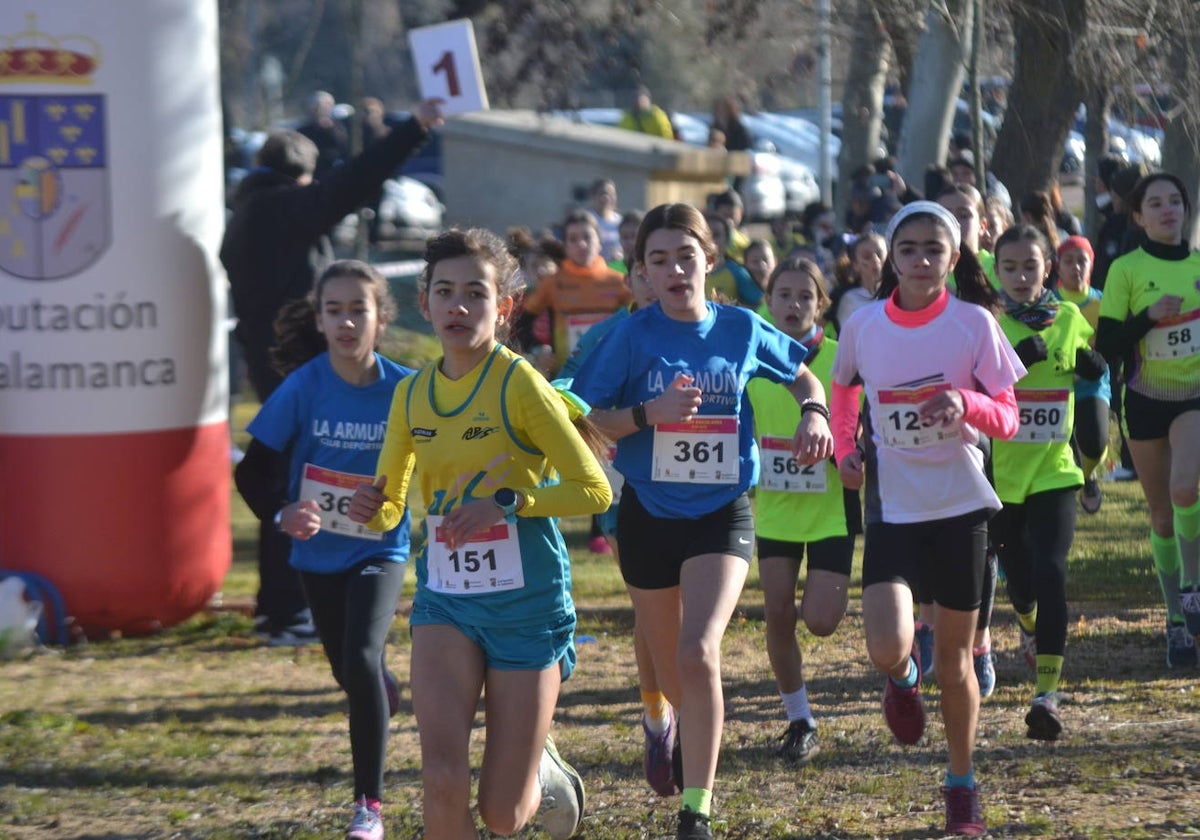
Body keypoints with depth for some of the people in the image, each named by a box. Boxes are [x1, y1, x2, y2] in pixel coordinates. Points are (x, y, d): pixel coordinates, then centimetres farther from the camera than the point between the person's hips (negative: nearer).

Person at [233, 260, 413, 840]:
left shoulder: (403, 390, -16)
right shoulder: (304, 387, -16)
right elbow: (252, 470, -13)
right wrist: (281, 513, -31)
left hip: (379, 549, -2)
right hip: (319, 552, 2)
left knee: (362, 660, -23)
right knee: (348, 671, 19)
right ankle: (386, 692, 60)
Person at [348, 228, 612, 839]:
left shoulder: (519, 385, -12)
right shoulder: (412, 395, 4)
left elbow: (593, 490, -12)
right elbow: (390, 508, 12)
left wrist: (506, 501, -25)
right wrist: (371, 510, -11)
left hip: (525, 600, -3)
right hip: (444, 599, 3)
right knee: (443, 781, -19)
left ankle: (548, 776, 40)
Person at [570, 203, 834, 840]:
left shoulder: (741, 329, -2)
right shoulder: (632, 335, -7)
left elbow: (803, 377, 15)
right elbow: (589, 421, -7)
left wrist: (814, 415, -6)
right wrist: (650, 412, -23)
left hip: (722, 511, -1)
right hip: (649, 514, 1)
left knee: (699, 652, -21)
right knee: (669, 668, 14)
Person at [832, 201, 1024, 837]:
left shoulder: (974, 324, -8)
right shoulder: (862, 326, -4)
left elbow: (1007, 419, -6)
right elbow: (842, 391, 18)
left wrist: (966, 403, -26)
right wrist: (845, 449, 2)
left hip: (960, 505, 0)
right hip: (892, 506, 0)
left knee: (954, 656, 9)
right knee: (887, 649, -18)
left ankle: (962, 786, 27)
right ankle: (903, 679, 21)